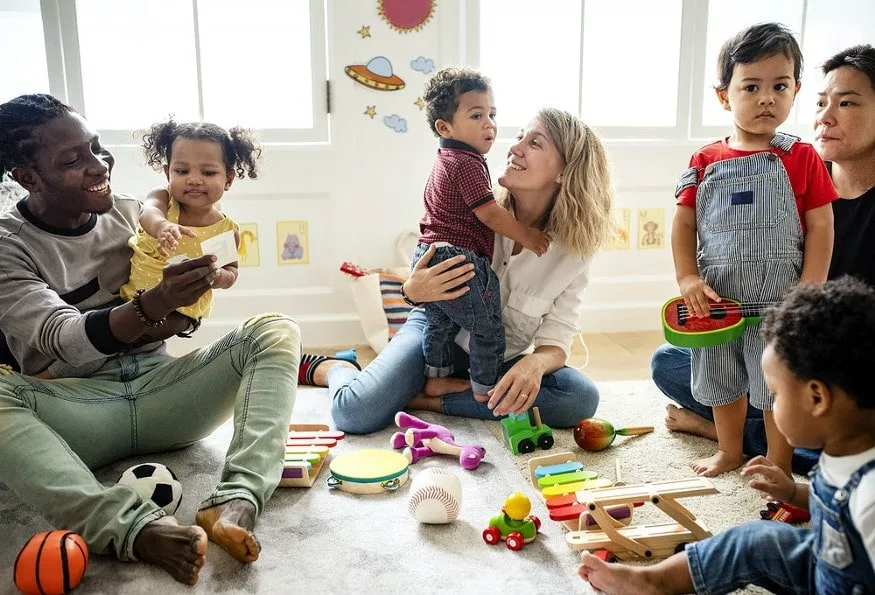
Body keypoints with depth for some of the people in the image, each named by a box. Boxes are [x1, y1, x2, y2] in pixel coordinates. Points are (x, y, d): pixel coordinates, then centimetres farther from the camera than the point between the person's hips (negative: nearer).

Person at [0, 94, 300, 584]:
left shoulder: (132, 213, 7)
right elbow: (66, 340, -20)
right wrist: (151, 308, -37)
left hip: (158, 389, 4)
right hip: (75, 407, -3)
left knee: (276, 330, -17)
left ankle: (236, 502, -37)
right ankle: (136, 527, -44)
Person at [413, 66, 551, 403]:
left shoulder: (445, 161, 16)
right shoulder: (468, 163, -16)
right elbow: (490, 214, -20)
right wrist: (527, 236, -9)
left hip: (428, 255, 10)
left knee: (440, 323, 24)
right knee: (488, 329, 4)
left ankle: (436, 377, 39)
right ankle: (485, 391, 14)